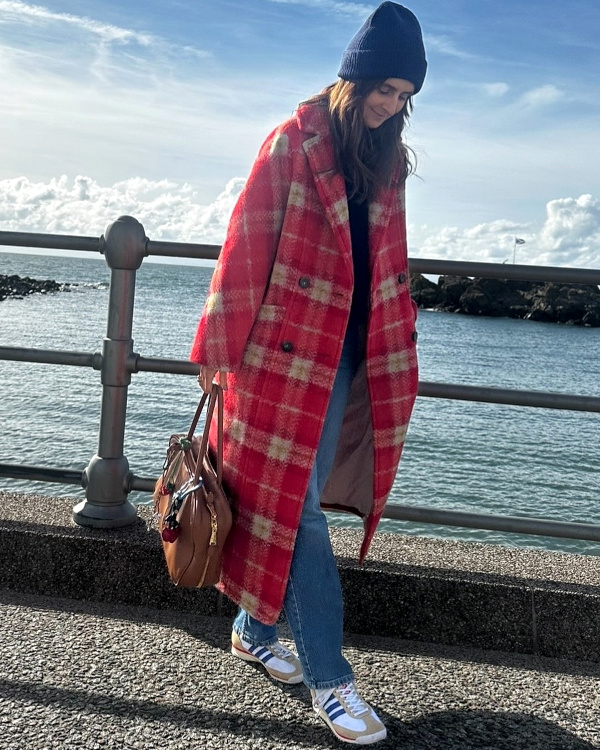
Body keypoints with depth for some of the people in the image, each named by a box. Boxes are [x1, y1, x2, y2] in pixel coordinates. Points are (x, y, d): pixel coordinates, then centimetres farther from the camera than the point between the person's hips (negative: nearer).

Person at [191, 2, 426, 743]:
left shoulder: (387, 158, 11)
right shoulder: (293, 144, -7)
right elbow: (246, 248, -8)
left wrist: (395, 354, 13)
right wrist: (220, 347, -6)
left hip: (352, 355, 6)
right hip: (289, 350, -5)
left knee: (288, 501, 13)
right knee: (295, 505, 0)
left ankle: (255, 628, 31)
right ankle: (328, 677, 7)